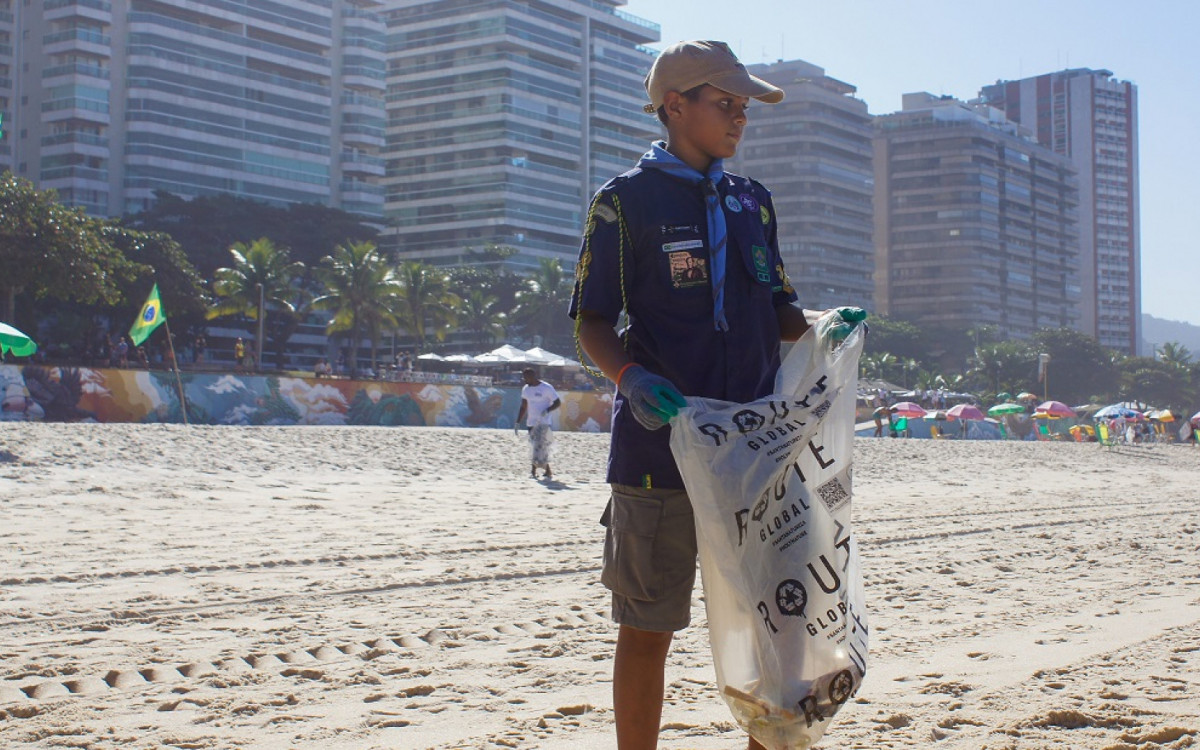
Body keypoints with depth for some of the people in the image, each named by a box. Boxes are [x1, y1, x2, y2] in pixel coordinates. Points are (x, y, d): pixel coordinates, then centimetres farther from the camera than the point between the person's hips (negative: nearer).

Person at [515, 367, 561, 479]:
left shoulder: (547, 388, -9)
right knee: (534, 448, 7)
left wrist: (547, 411, -22)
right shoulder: (525, 389, 11)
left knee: (539, 447, -16)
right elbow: (523, 407, 19)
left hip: (543, 423, -6)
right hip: (531, 423, 6)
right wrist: (518, 422, 13)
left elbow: (558, 403, -6)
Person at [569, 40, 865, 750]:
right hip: (660, 445, -5)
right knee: (648, 629, 1)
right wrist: (630, 376, -22)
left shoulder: (752, 201, 16)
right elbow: (592, 321, -2)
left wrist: (823, 325, -2)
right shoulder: (626, 200, 0)